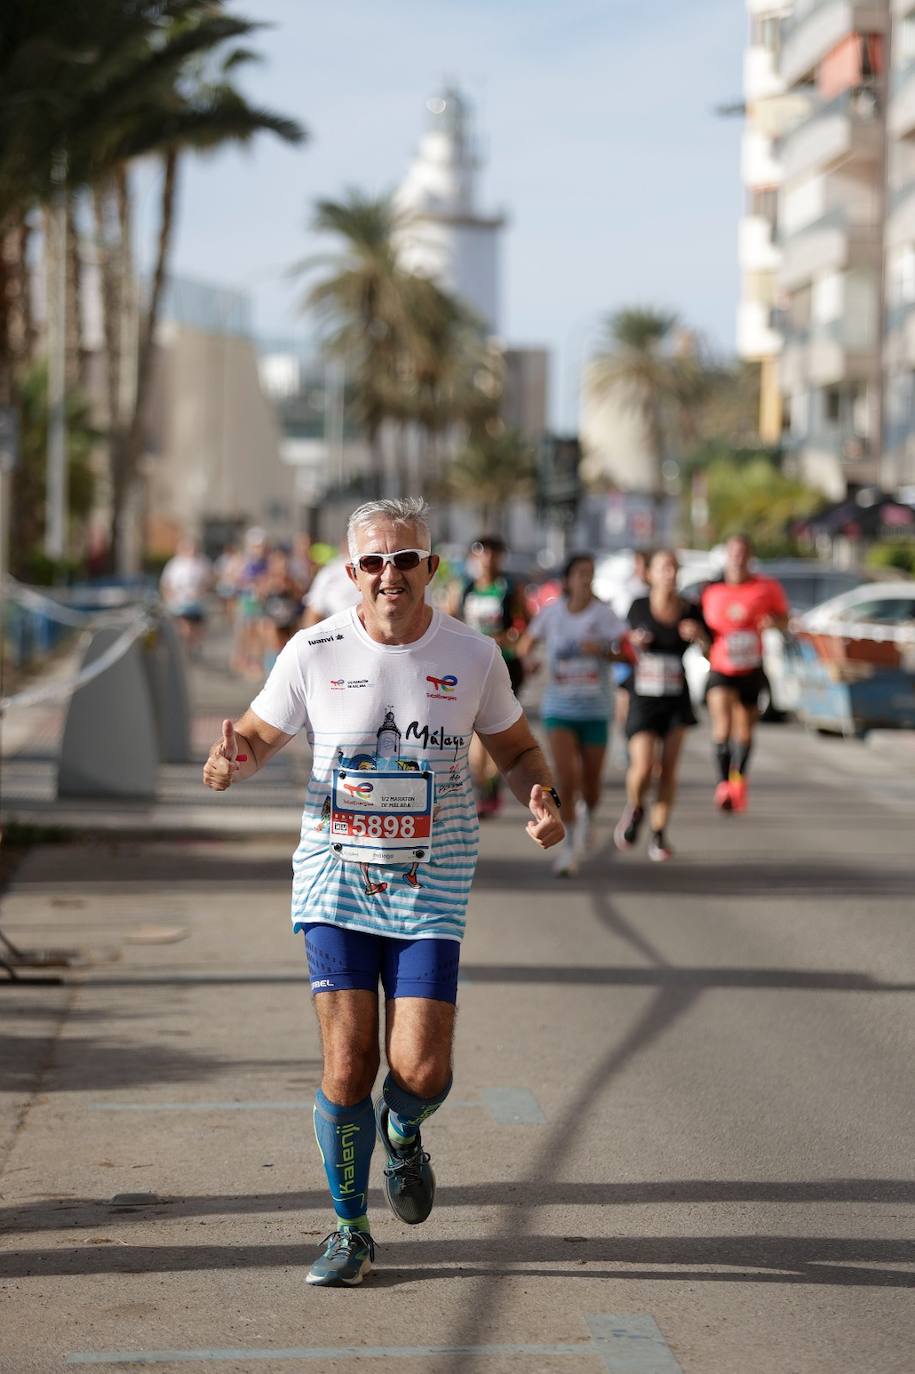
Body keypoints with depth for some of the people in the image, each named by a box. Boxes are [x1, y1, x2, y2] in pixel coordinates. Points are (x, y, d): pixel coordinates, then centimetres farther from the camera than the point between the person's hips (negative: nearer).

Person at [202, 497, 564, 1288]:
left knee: (420, 1071, -10)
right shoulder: (314, 652, -5)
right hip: (336, 881, 0)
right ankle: (351, 1230, 15)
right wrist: (230, 763, -17)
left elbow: (516, 749, 12)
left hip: (429, 890, 0)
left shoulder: (472, 657, -3)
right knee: (347, 1066, -6)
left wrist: (541, 802, -9)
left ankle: (404, 1134, 29)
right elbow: (260, 736, 6)